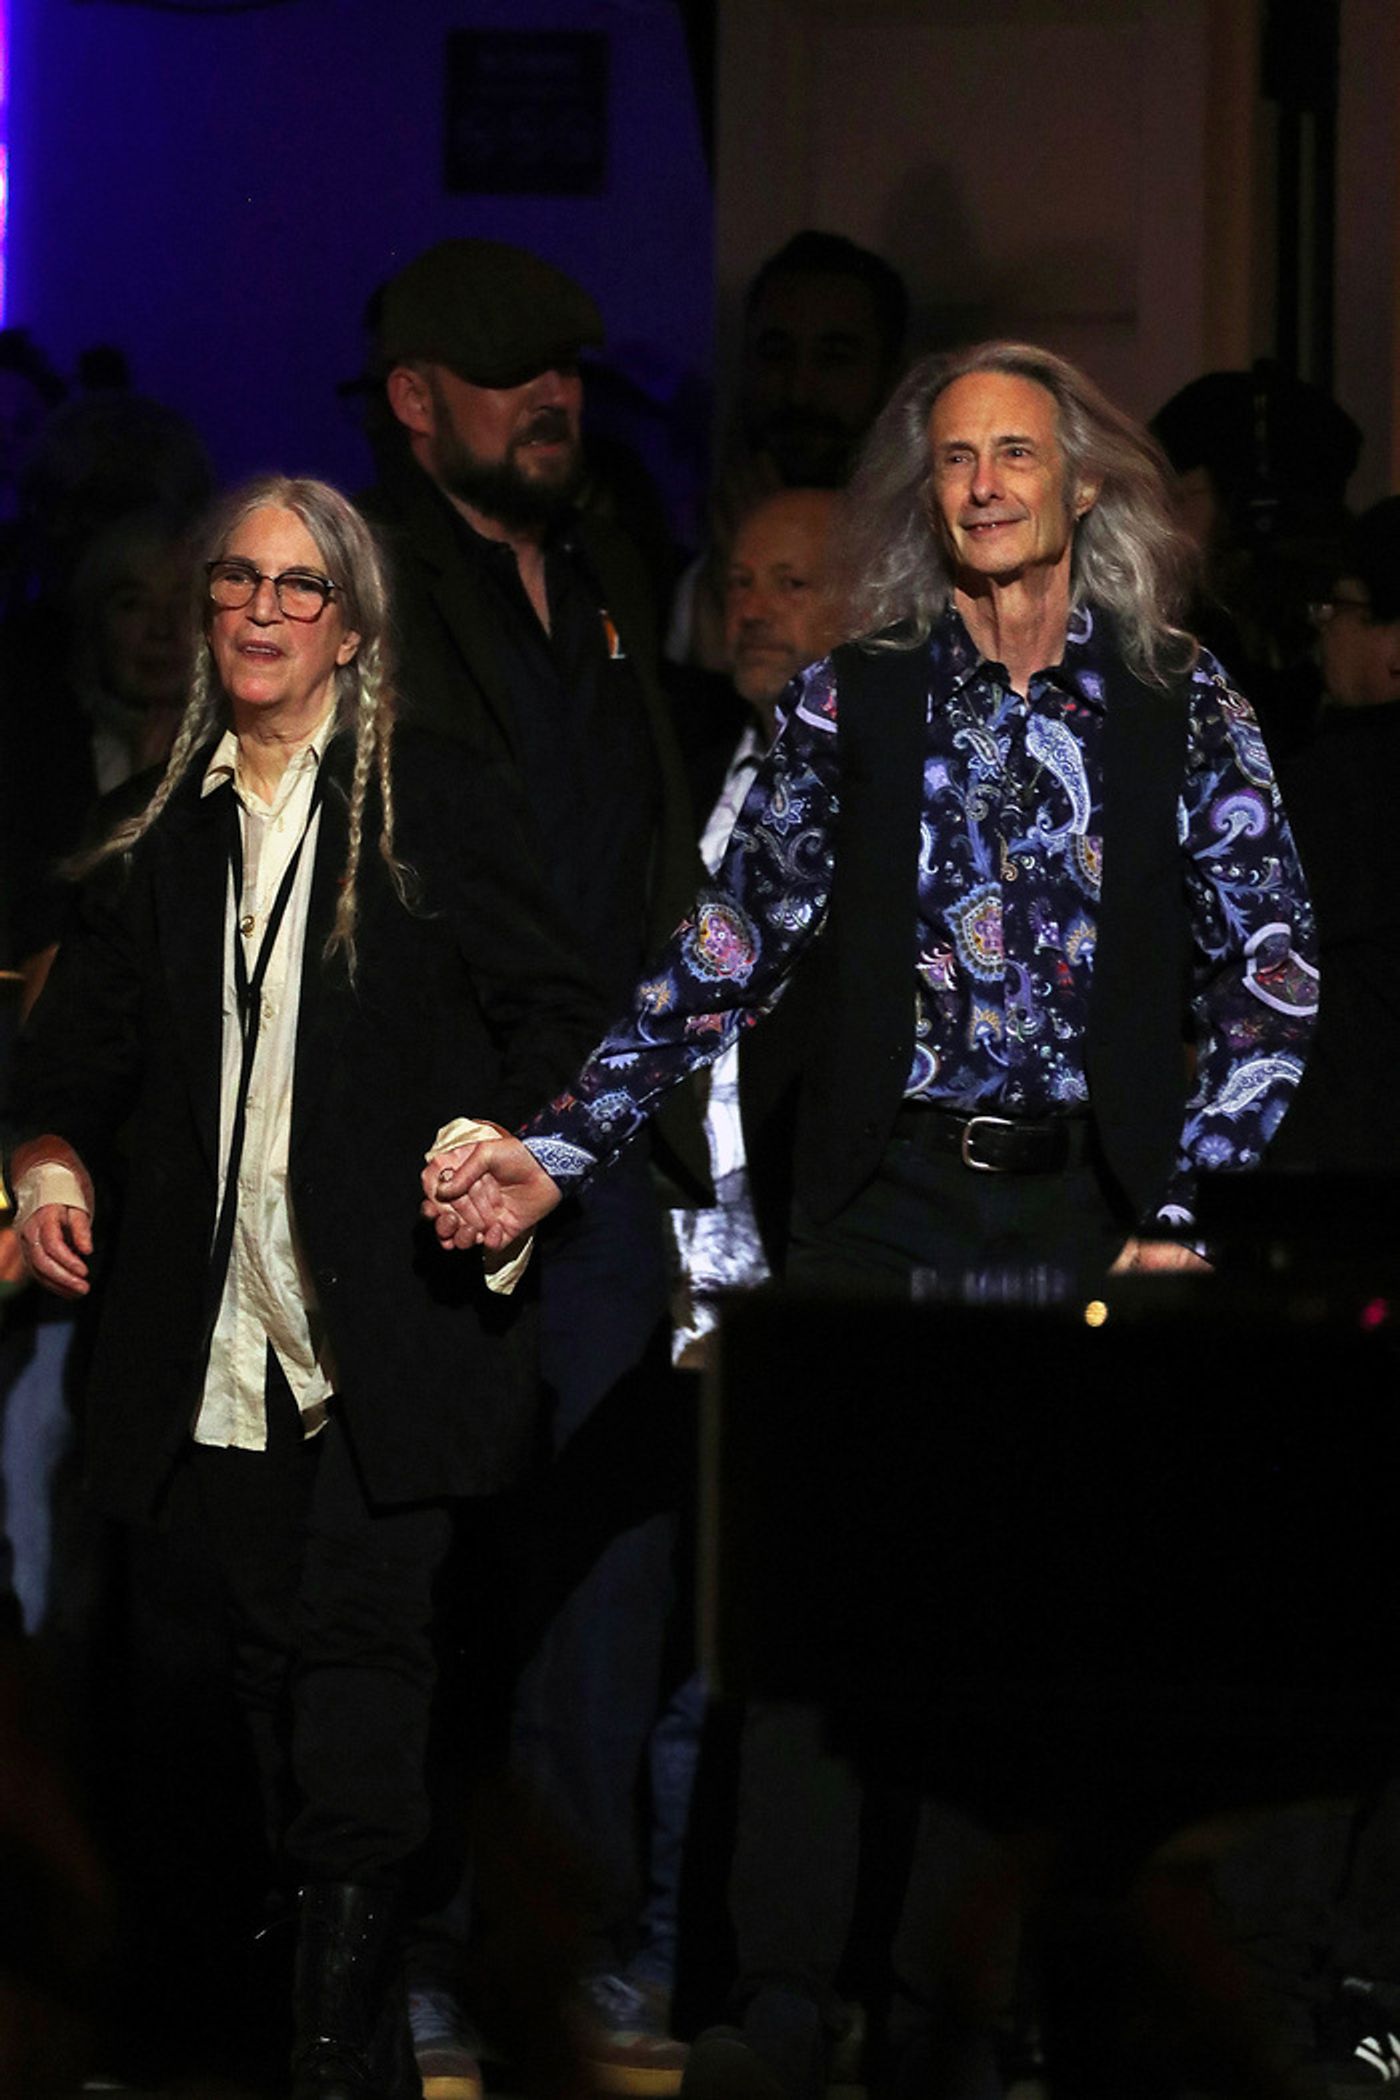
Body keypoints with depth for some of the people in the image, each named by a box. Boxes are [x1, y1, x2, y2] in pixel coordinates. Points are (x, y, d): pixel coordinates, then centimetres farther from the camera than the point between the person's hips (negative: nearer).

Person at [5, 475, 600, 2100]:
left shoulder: (434, 810, 3)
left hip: (385, 1336, -4)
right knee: (271, 1662, 6)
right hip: (223, 1342, 4)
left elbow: (550, 1015, 5)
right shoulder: (158, 838, 13)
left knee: (362, 1645, -12)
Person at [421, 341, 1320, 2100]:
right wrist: (555, 1152, -3)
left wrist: (1185, 1213, -7)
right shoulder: (850, 705, 8)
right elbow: (729, 952, 6)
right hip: (879, 1213, 1)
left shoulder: (1178, 704, 6)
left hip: (1093, 1217, -1)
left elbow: (1270, 970, 2)